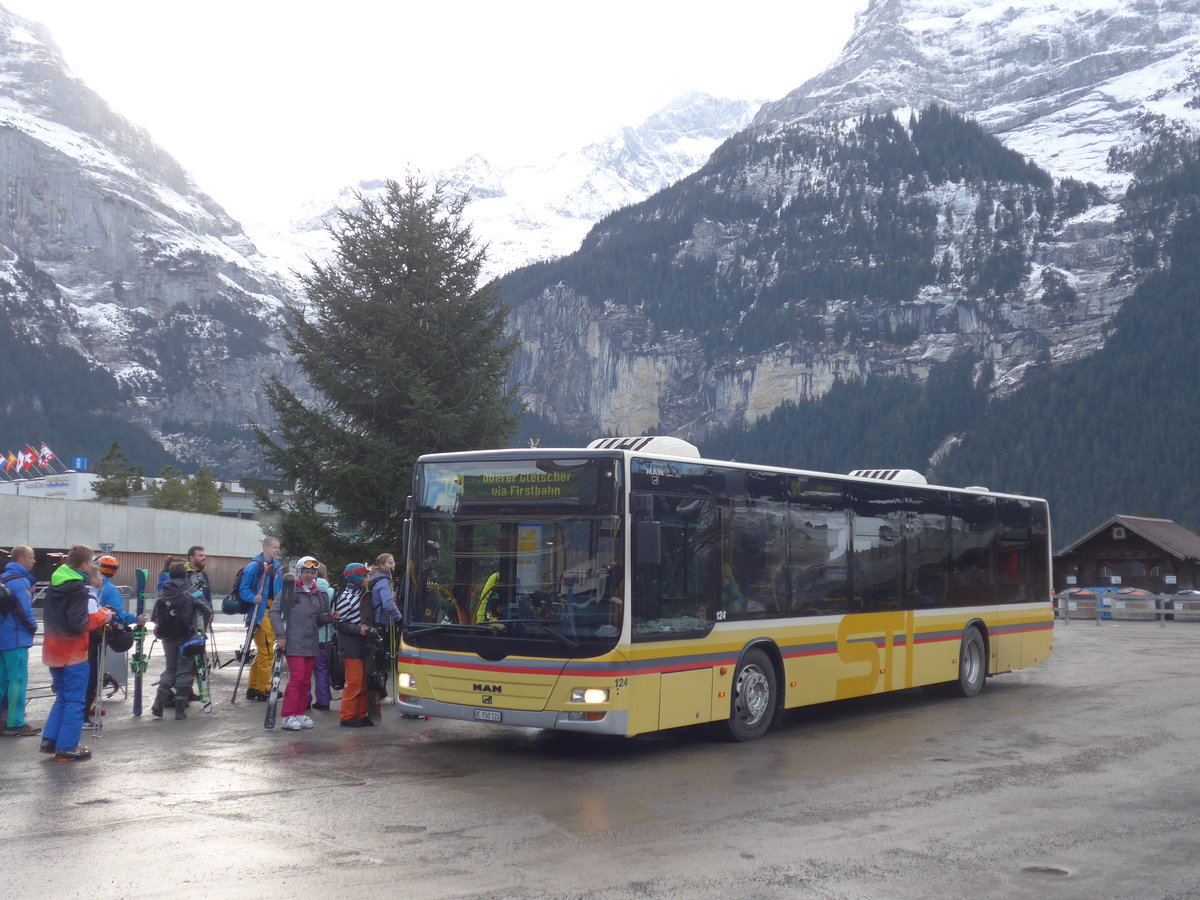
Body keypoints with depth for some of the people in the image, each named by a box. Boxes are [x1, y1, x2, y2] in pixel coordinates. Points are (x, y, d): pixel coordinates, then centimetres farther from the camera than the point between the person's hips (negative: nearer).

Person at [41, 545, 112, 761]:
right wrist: (101, 616, -8)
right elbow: (78, 623, -23)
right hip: (73, 653, -8)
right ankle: (67, 747, 2)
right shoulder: (77, 588, -18)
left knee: (62, 697, 20)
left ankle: (50, 739, 19)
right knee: (75, 701, 0)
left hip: (53, 651, 8)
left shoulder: (54, 584, 8)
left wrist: (94, 613, 13)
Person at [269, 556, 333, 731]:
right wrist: (280, 635, -14)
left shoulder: (318, 594, 14)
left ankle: (299, 714, 18)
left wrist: (329, 617, -1)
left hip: (311, 643, 7)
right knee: (297, 677, -13)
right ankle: (288, 717, -9)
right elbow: (275, 612, -8)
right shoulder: (290, 590, -5)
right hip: (294, 643, -6)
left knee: (306, 680, 9)